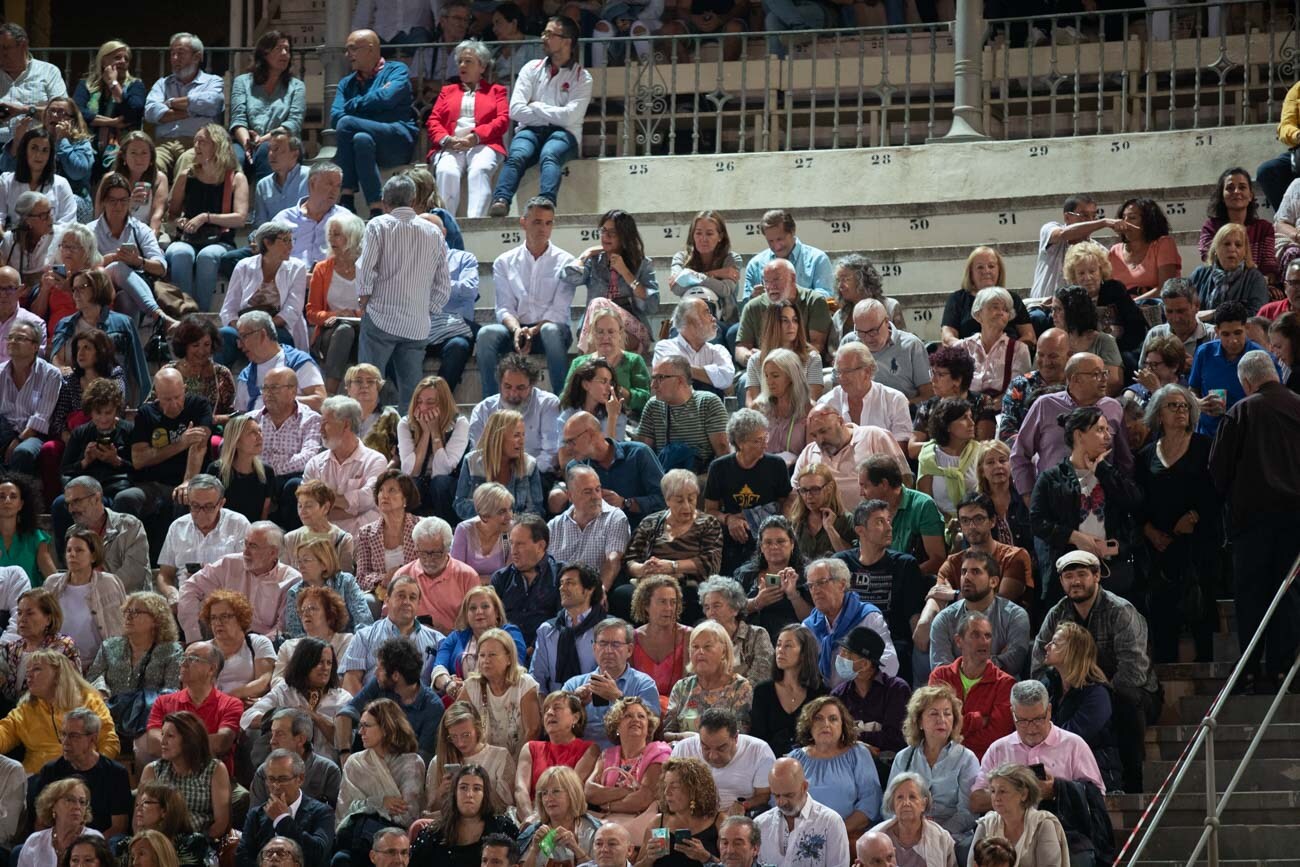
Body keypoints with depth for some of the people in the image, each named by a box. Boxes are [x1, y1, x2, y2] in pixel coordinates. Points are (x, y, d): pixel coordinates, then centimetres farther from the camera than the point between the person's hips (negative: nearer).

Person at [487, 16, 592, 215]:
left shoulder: (581, 77, 6)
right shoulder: (532, 68, 15)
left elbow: (569, 116, -9)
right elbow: (516, 110, 3)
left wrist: (536, 107, 1)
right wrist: (552, 115, -1)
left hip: (563, 134, -2)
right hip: (530, 130, 2)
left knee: (549, 154, -37)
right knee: (517, 155, -32)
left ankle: (547, 203, -61)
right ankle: (500, 201, -54)